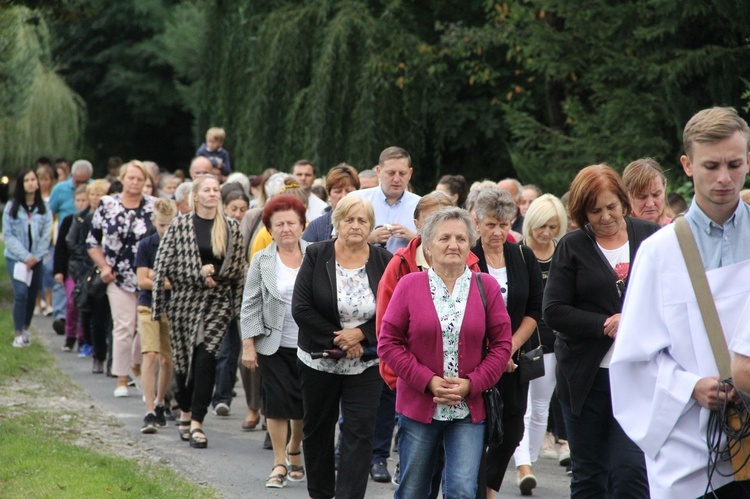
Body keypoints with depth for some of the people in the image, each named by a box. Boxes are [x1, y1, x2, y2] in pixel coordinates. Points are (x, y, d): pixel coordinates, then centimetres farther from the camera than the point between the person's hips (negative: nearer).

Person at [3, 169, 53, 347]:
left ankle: (26, 329, 26)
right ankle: (18, 334, -8)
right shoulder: (12, 207, -2)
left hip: (36, 259, 2)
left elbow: (46, 236, 1)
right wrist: (25, 256, -13)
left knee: (32, 294, 7)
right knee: (21, 293, -15)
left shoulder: (44, 209, 3)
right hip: (16, 257, -2)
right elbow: (8, 235, -5)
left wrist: (35, 257, -11)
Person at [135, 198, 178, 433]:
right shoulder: (146, 245, 1)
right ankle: (150, 413, -15)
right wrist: (170, 281, -11)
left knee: (167, 360, 7)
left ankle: (160, 405, 28)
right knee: (151, 356, -13)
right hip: (149, 307, -1)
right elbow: (142, 281, -5)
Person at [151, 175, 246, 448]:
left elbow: (238, 267, 9)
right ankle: (186, 411, 32)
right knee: (184, 359, 7)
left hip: (218, 302, 0)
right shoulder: (179, 226, -1)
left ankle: (197, 421, -13)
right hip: (185, 300, 0)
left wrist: (213, 271, -2)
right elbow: (164, 265, -4)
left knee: (206, 357, -15)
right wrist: (200, 275, -8)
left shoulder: (231, 228, 5)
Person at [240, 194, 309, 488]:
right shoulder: (262, 261, 3)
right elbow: (251, 305, 3)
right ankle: (279, 463, 5)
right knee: (277, 402, -5)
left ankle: (294, 451, 30)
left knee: (305, 403, 5)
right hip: (274, 345, 0)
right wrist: (248, 345, -4)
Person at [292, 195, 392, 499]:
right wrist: (337, 340, -13)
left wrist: (361, 334, -15)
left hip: (366, 365, 0)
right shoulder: (316, 256, -5)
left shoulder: (383, 261, -2)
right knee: (318, 429, 13)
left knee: (360, 433, -7)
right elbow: (301, 308, -9)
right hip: (319, 360, 1)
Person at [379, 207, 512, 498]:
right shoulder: (409, 286, 0)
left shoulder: (487, 288, 2)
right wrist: (428, 381, -11)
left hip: (469, 409, 0)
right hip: (418, 406, 0)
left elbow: (501, 345, 2)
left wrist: (471, 383, -11)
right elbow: (388, 343, -2)